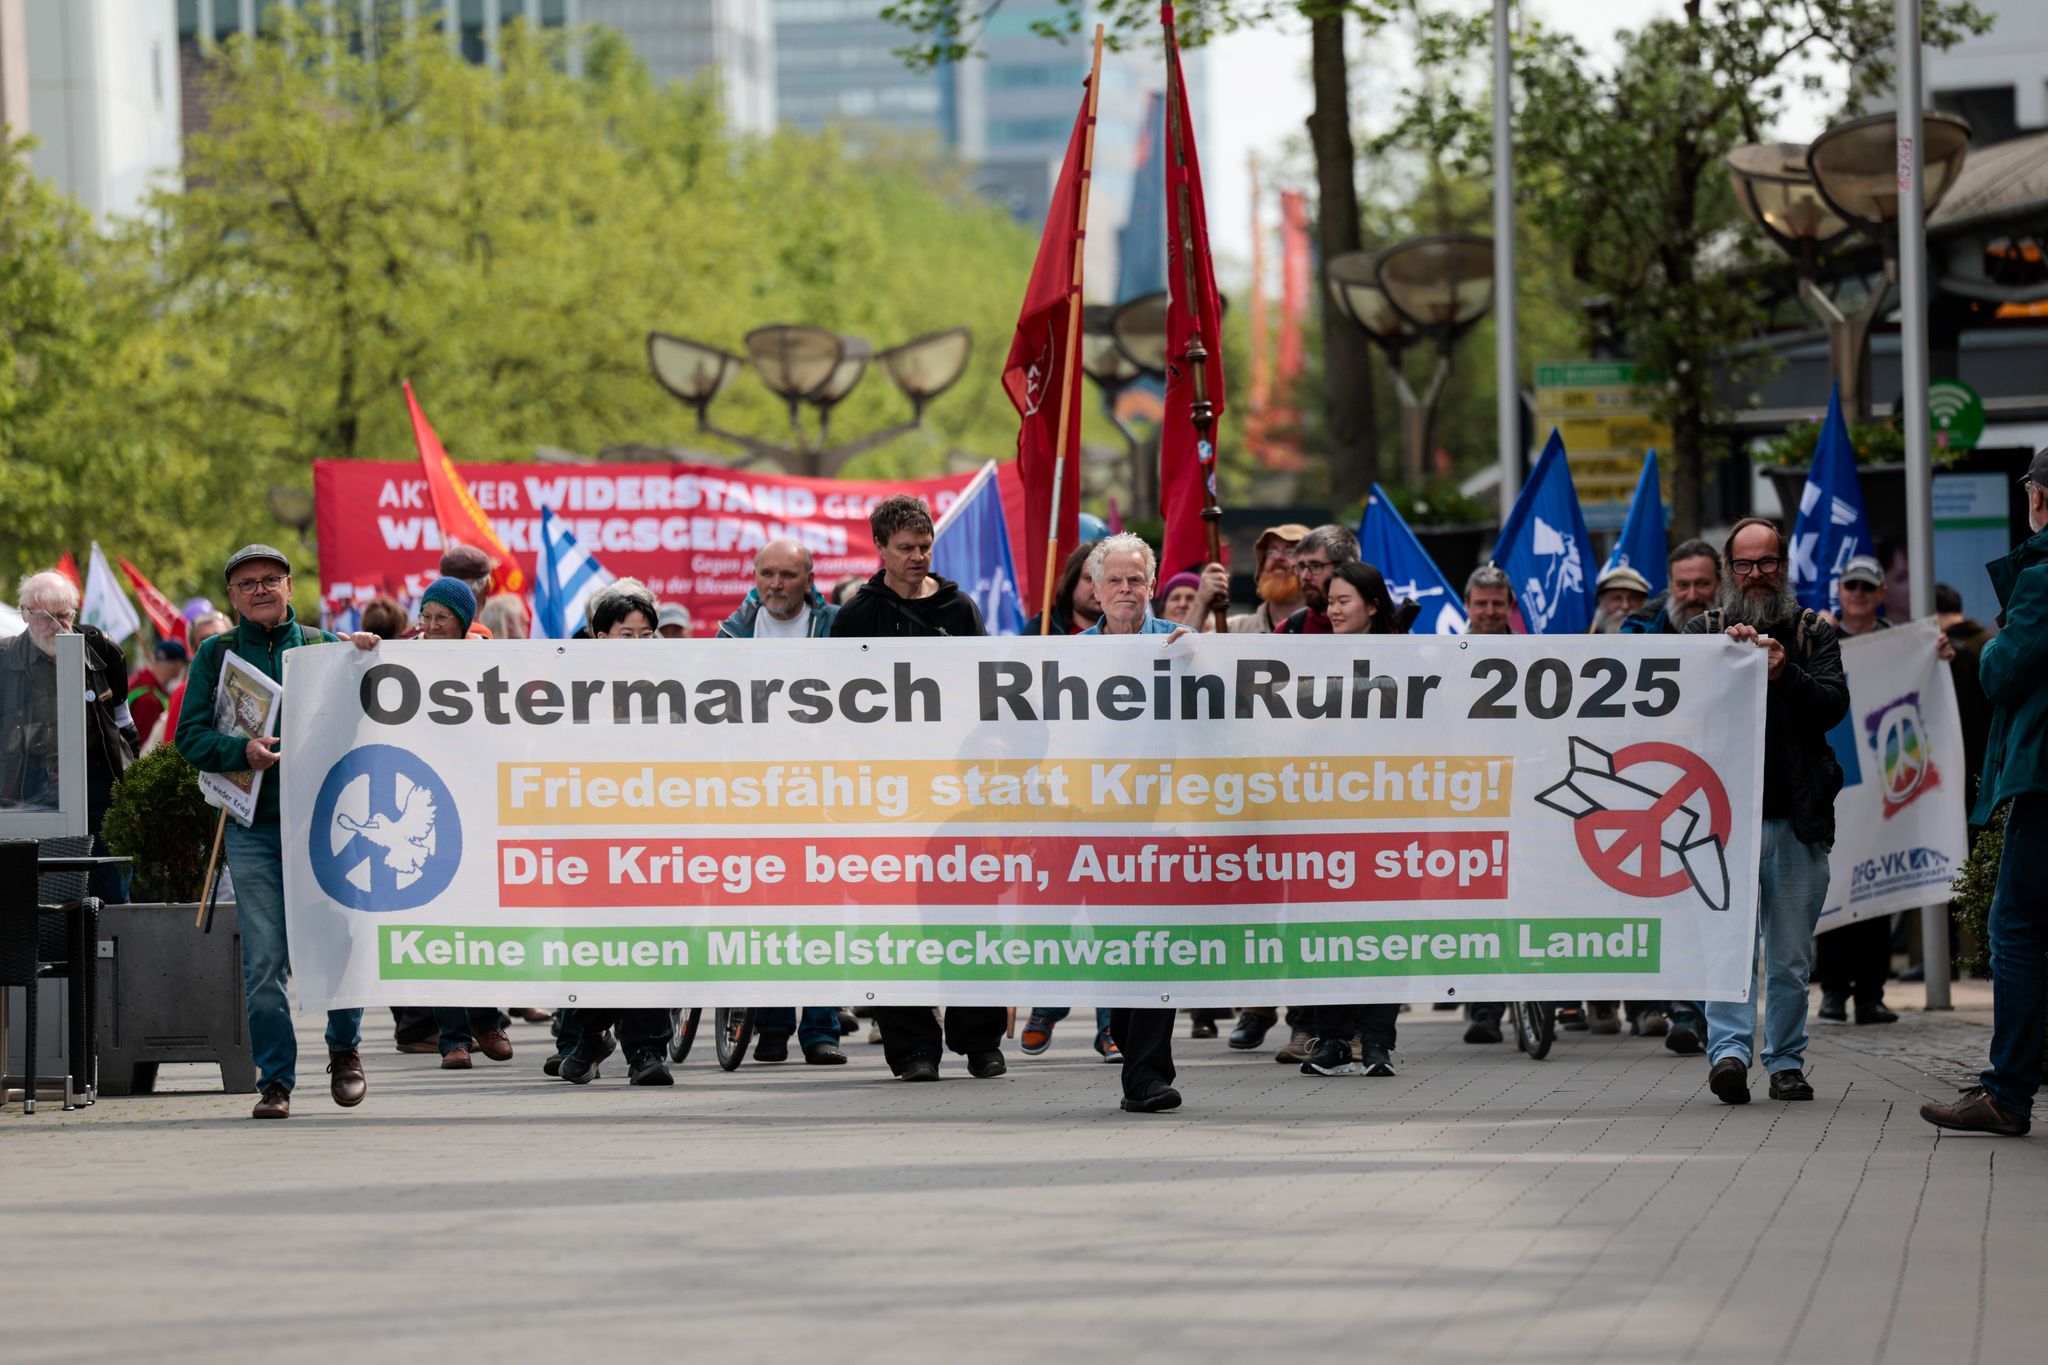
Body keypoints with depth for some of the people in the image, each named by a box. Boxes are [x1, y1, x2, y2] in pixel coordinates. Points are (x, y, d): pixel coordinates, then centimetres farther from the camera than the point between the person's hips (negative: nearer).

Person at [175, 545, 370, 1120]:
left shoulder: (323, 645, 11)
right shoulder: (216, 656, 10)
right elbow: (191, 736, 2)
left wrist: (368, 659, -8)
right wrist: (244, 750, -16)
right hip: (253, 826, 0)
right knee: (263, 961, -2)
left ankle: (344, 1049, 22)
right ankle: (275, 1080, 5)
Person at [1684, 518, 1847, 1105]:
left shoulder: (1813, 633, 12)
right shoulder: (1704, 631, 12)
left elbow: (1835, 704, -1)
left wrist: (1786, 674, -18)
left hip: (1797, 818, 1)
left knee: (1791, 956, 6)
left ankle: (1786, 1061, 13)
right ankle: (1729, 1050, -23)